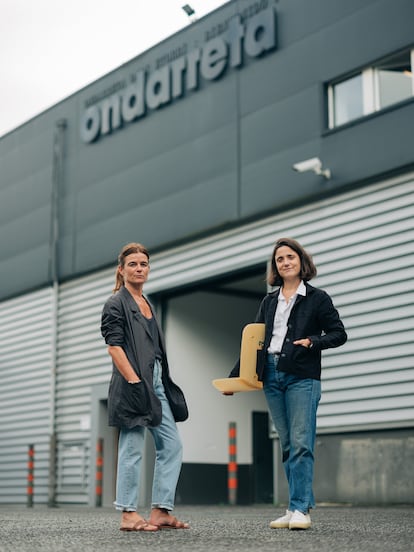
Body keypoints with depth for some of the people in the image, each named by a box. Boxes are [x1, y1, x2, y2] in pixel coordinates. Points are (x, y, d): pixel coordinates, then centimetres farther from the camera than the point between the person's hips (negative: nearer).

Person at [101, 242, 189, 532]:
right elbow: (114, 346, -13)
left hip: (156, 382, 9)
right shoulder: (117, 303, -4)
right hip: (133, 383, -8)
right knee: (133, 449, -5)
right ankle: (129, 515, 2)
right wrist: (134, 382, -20)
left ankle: (161, 511, 9)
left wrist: (164, 383, 17)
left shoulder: (146, 303, 20)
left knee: (172, 446, 5)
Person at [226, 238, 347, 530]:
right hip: (272, 377, 5)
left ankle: (300, 509, -11)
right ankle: (300, 504, 10)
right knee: (287, 446, 5)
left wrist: (313, 342, -15)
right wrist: (235, 377, 12)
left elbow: (339, 334, 2)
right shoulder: (269, 302, 17)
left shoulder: (317, 298, 4)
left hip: (302, 377, -5)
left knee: (301, 443, -11)